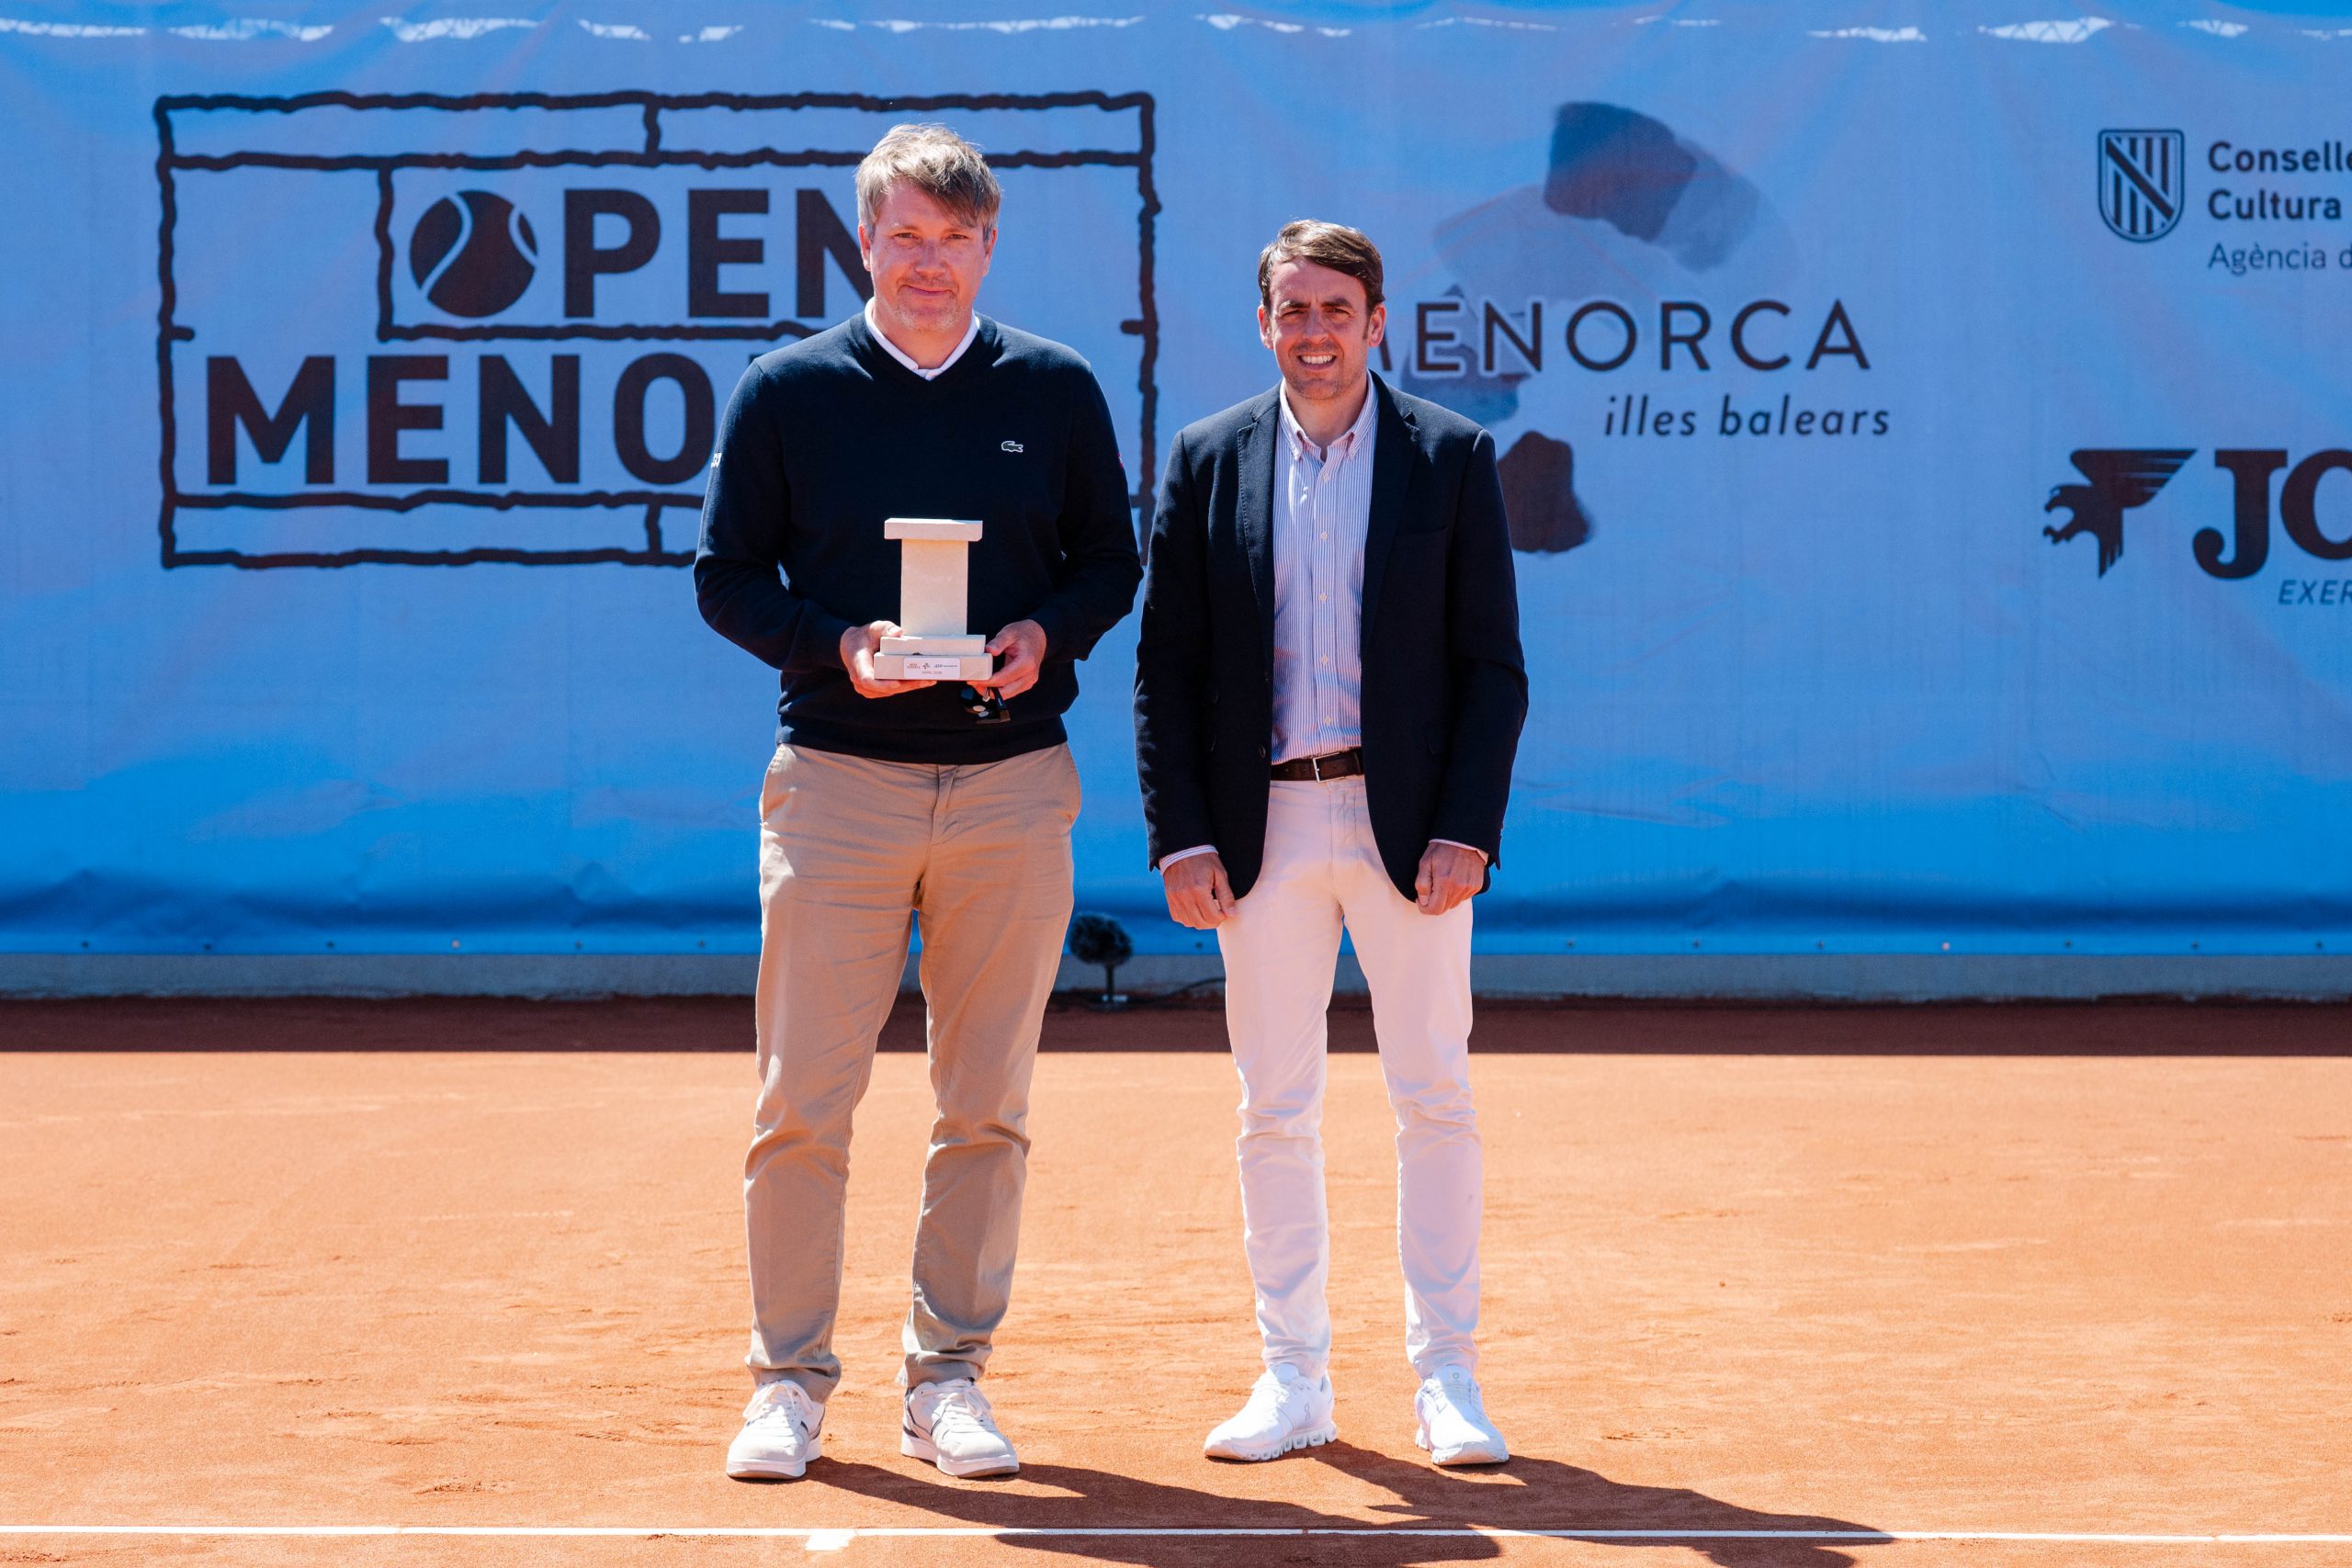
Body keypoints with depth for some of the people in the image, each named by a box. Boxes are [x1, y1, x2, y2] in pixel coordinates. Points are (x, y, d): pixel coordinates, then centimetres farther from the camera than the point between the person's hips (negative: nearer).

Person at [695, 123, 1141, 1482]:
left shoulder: (1057, 390, 8)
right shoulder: (787, 391, 3)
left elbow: (1112, 557, 13)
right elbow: (728, 577, 5)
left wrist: (1047, 634, -8)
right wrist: (837, 647, -12)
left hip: (1013, 787, 2)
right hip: (837, 781, -1)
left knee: (988, 1108, 5)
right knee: (804, 1102, -3)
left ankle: (950, 1380, 15)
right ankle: (791, 1381, 8)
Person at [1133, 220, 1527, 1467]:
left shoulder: (1452, 457, 2)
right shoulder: (1207, 461, 6)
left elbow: (1492, 665, 0)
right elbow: (1165, 667, 6)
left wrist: (1466, 831, -9)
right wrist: (1179, 833, -3)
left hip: (1406, 820, -1)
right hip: (1262, 824, 2)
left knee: (1435, 1101, 1)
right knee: (1274, 1109, 5)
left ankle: (1445, 1379, 9)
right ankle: (1292, 1382, 13)